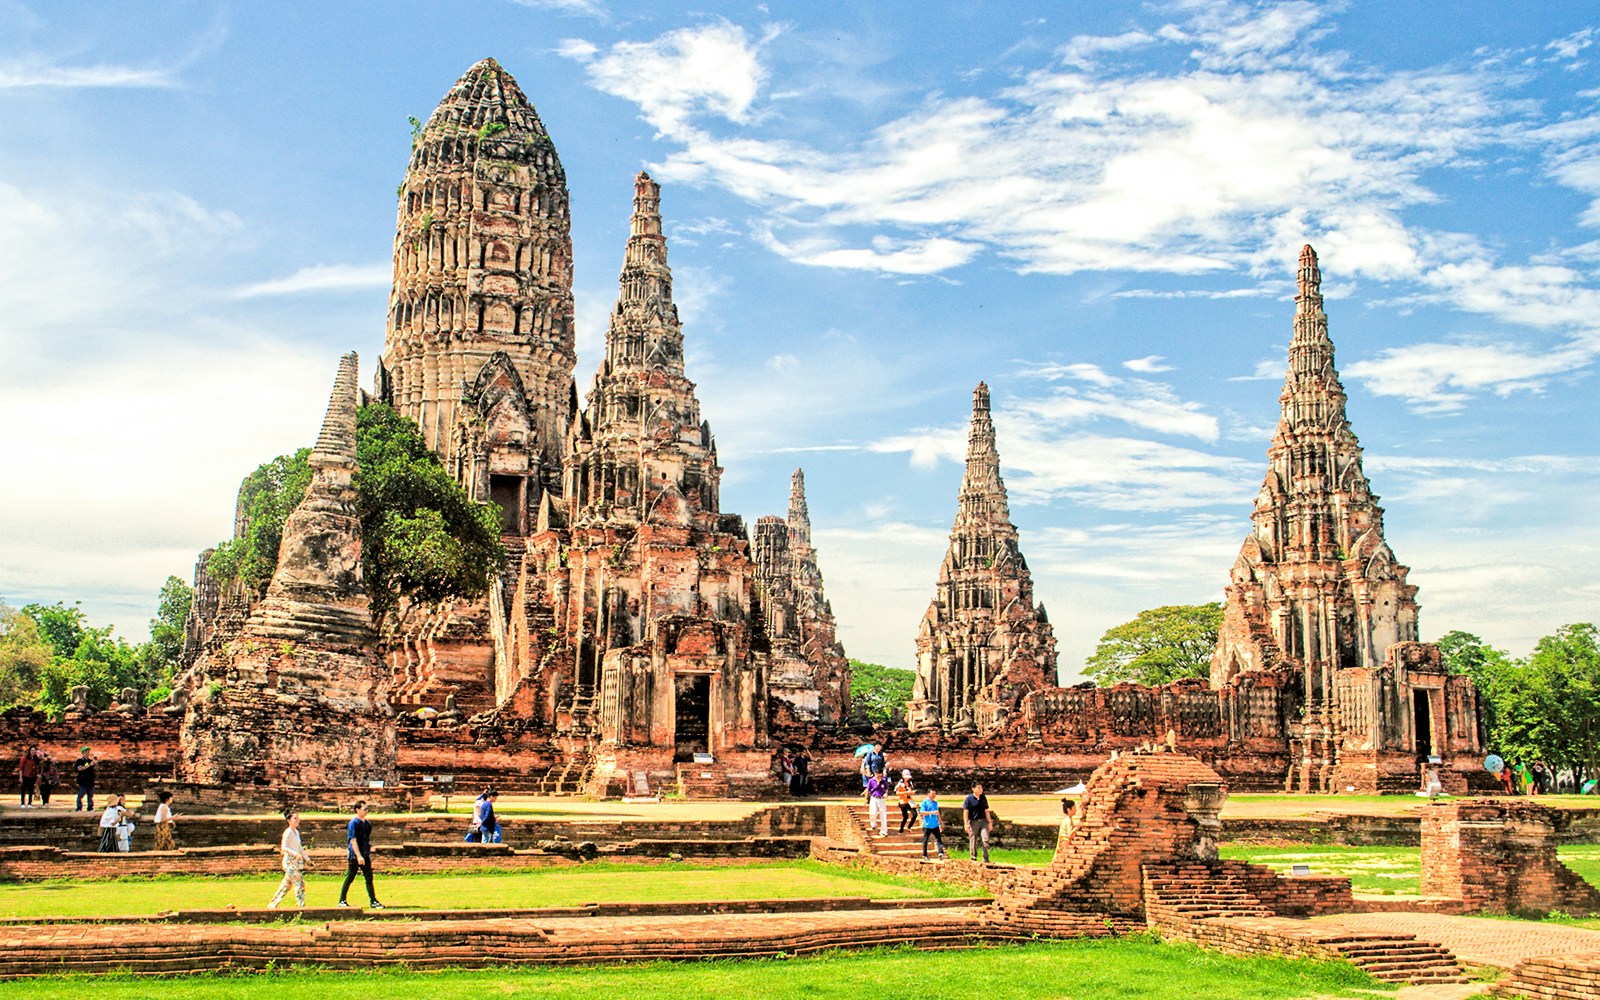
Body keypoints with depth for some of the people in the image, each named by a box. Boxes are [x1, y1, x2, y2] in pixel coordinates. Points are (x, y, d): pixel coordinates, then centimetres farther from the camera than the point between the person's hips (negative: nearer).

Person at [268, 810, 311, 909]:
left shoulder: (296, 832, 15)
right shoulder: (288, 832, -11)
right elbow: (283, 848, -18)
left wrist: (307, 859, 25)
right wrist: (295, 853, -29)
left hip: (296, 862, 9)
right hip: (290, 861, -9)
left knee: (286, 884, 12)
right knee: (299, 883, -10)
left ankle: (272, 905, 20)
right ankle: (301, 905, -7)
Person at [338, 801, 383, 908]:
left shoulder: (366, 823, 12)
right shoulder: (354, 823, -12)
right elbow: (353, 840, -17)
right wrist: (359, 856, -22)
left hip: (365, 855, 7)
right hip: (355, 855, -7)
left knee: (369, 878, 5)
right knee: (350, 878, 0)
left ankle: (373, 901, 7)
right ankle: (342, 901, 10)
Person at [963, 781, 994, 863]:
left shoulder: (983, 798, 11)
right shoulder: (969, 799, -4)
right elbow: (965, 812, -6)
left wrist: (989, 822, 16)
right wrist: (966, 824, -14)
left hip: (983, 821, 3)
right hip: (973, 822, -3)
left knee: (985, 839, -10)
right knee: (973, 842, 2)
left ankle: (986, 859, -7)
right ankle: (973, 859, 12)